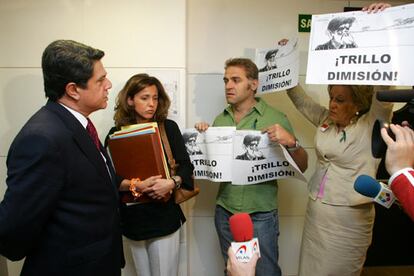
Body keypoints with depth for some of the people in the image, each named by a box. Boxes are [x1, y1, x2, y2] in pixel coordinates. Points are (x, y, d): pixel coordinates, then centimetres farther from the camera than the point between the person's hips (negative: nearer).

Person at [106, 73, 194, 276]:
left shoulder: (168, 128, -3)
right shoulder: (116, 133, -1)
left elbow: (186, 166, -4)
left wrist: (172, 182, -24)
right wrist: (136, 185, -22)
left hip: (164, 215, -1)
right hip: (132, 218, 2)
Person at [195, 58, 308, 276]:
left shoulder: (275, 118, -8)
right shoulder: (219, 120, 3)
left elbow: (302, 167, -6)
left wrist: (290, 142, -25)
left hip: (261, 214, -4)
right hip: (224, 211, 4)